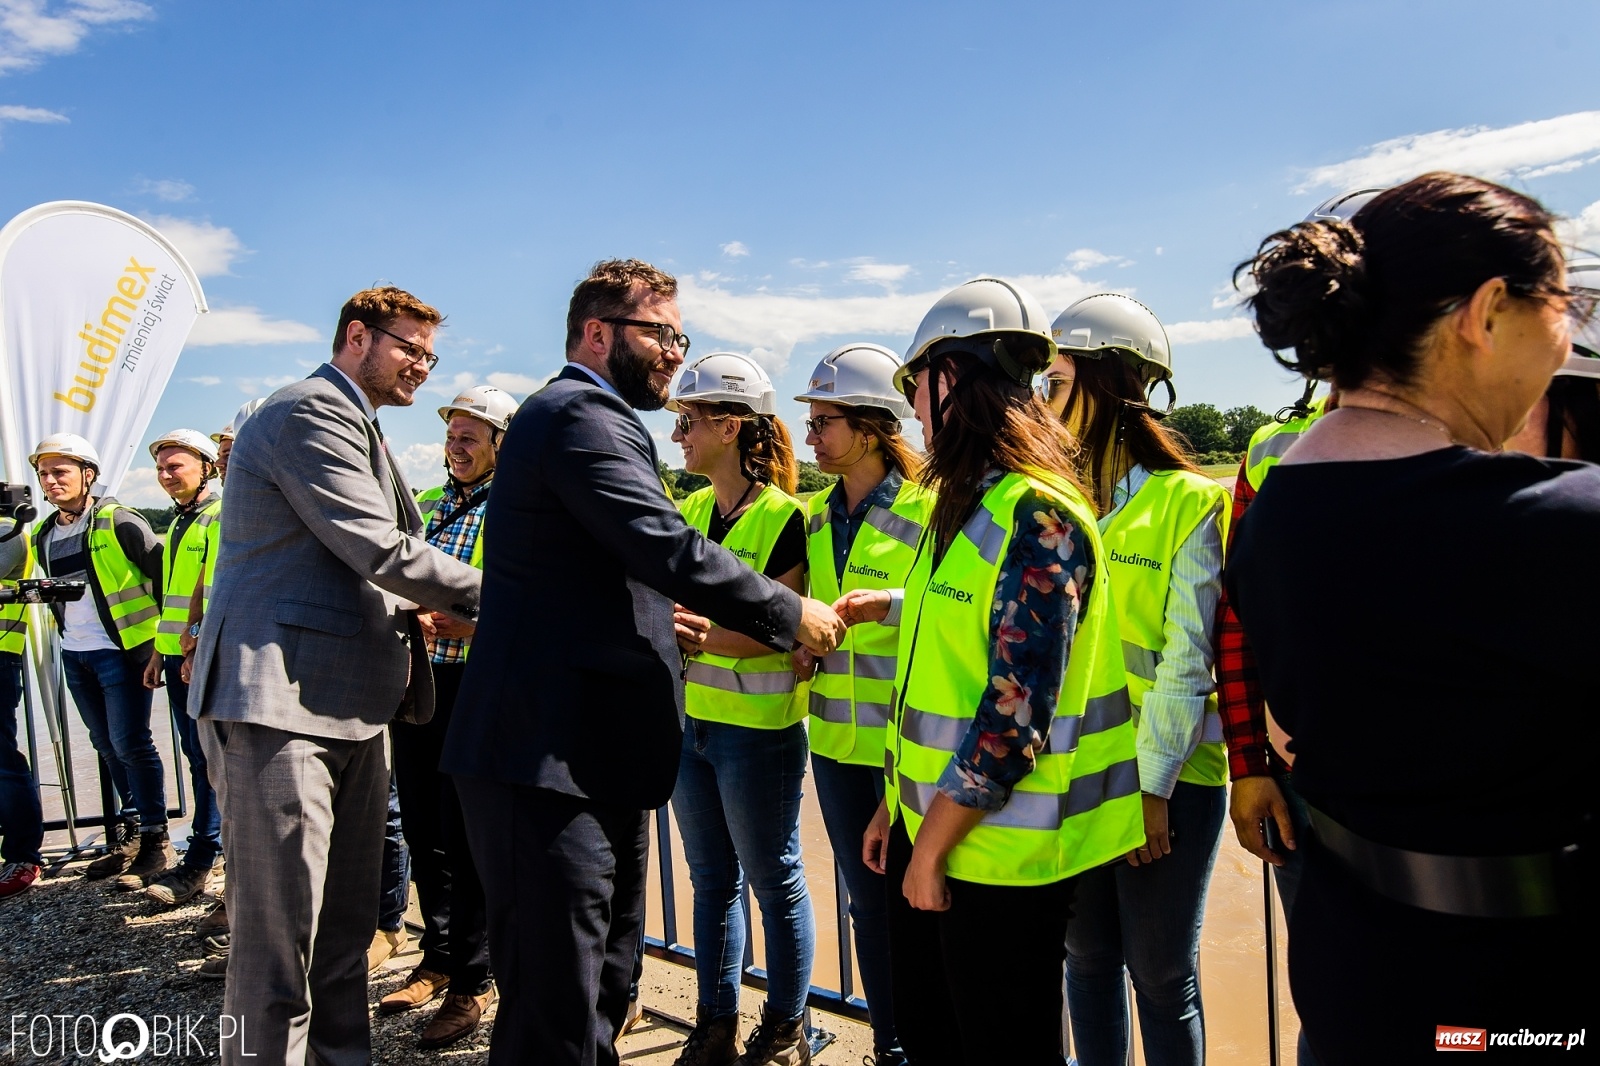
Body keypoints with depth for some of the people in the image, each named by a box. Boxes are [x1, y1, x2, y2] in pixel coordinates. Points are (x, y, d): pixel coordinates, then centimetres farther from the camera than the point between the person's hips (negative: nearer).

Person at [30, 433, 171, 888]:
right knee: (108, 746, 14)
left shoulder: (118, 522, -12)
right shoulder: (45, 535, 10)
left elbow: (164, 572, -11)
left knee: (130, 746, -6)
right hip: (74, 657, 7)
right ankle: (130, 832, 26)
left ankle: (155, 841, 4)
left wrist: (163, 634, -10)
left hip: (121, 651, -7)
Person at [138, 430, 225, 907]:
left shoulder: (222, 517, -11)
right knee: (197, 755, 12)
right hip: (177, 654, 9)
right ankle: (216, 843, 22)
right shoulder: (179, 523, 17)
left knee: (206, 757, -3)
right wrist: (158, 652, 21)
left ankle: (199, 860, 4)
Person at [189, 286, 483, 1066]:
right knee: (279, 937, -3)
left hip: (350, 706, 10)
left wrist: (424, 601, 7)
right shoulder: (309, 412, -9)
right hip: (281, 699, -10)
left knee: (345, 928, 15)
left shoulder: (353, 425, 23)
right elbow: (382, 550, -17)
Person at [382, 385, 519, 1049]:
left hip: (476, 683, -6)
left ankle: (472, 982, 15)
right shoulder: (428, 506, 16)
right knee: (422, 829, 14)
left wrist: (466, 625, -26)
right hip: (414, 677, 7)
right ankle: (438, 959, 31)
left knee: (466, 838, 0)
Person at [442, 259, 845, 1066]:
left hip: (593, 756, 11)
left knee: (598, 996, 19)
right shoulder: (580, 414, -12)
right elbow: (669, 549, -23)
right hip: (551, 758, -11)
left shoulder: (584, 415, 23)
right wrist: (792, 615, -10)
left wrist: (659, 619, 13)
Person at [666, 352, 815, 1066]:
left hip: (758, 728, -7)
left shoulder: (783, 518, -13)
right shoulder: (691, 510, 9)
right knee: (710, 878, 17)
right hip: (691, 719, 7)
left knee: (774, 880, 8)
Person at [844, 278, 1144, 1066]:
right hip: (932, 828, 8)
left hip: (998, 852, -8)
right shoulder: (963, 505, 9)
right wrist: (896, 805, 14)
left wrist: (932, 848, -16)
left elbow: (1016, 711, -23)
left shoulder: (1037, 514, -19)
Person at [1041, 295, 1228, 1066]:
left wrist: (1152, 785, -13)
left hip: (1166, 778, -5)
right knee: (1088, 957, 17)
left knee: (1161, 974, 10)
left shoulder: (1189, 502, -11)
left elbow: (1186, 661, -13)